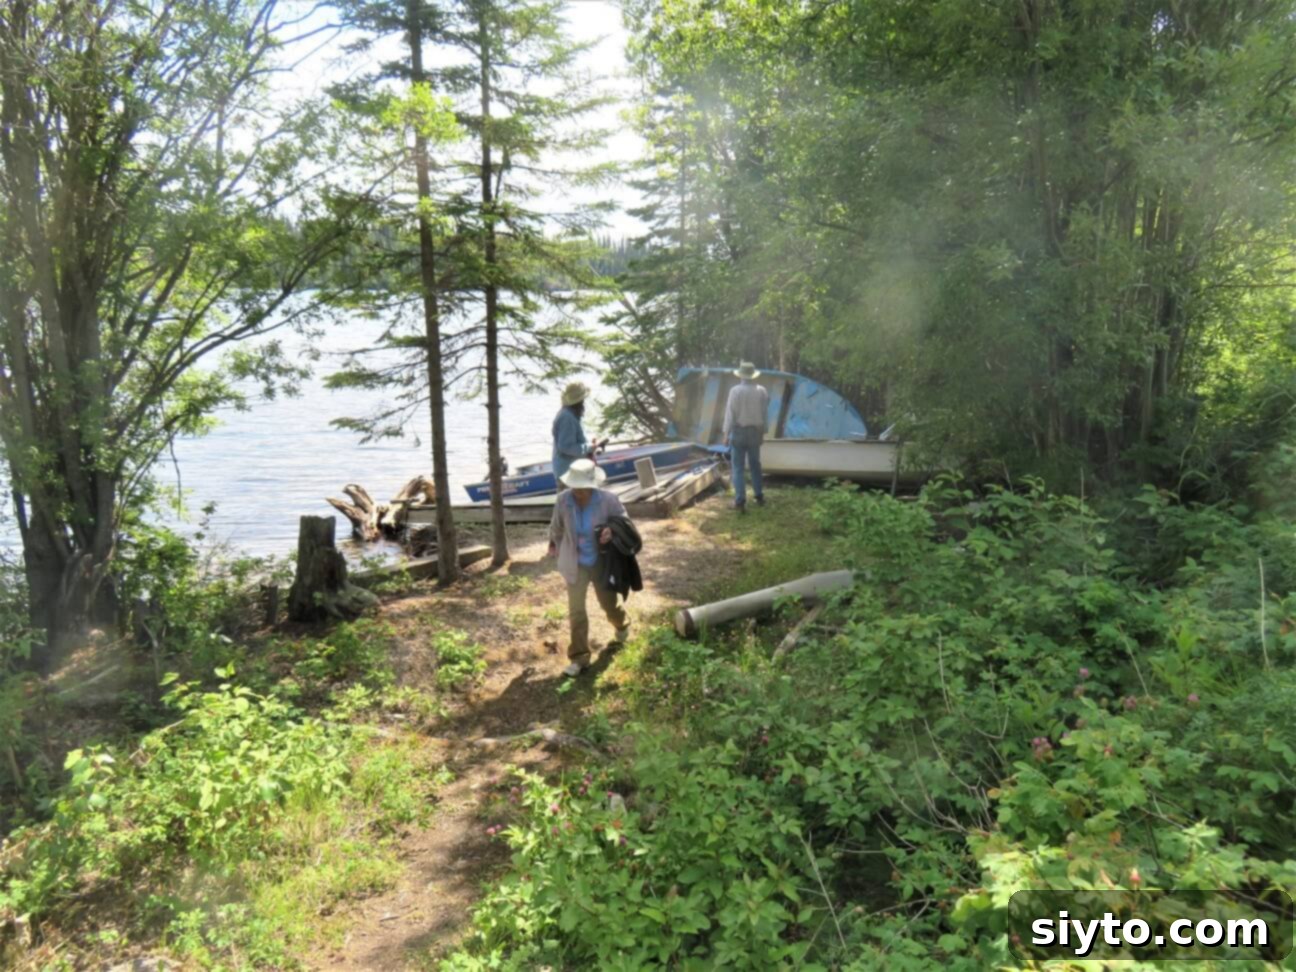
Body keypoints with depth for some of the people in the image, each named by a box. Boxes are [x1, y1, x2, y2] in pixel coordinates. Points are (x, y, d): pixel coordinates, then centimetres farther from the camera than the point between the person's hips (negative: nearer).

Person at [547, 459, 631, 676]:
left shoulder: (608, 500, -24)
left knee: (608, 603, 18)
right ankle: (579, 658, 14)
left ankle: (621, 625, 54)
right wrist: (554, 543, 21)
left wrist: (612, 532, -28)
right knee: (576, 610, 1)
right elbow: (557, 525, 3)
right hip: (576, 563, 1)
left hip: (602, 561, -1)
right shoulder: (564, 499, -19)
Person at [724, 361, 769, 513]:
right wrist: (763, 432, 14)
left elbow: (730, 413, -12)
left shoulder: (735, 390, -13)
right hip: (755, 431, 3)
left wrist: (726, 434, -5)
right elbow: (765, 413, 3)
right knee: (755, 465, 18)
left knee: (738, 467, 1)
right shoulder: (762, 391, -3)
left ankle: (740, 501, -4)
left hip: (738, 432, -3)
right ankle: (759, 496, 26)